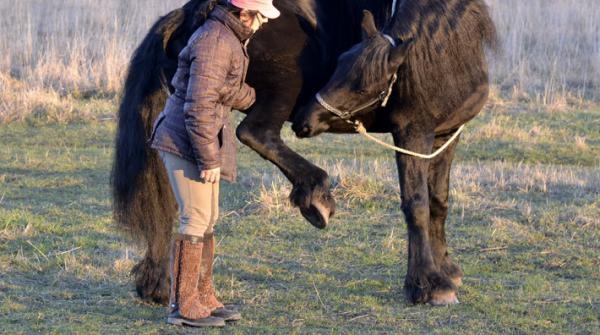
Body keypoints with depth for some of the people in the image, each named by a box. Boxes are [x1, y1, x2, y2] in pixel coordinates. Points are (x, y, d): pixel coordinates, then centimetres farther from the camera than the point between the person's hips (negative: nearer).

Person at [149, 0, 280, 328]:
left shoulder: (227, 37, 11)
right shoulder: (216, 43, -21)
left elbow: (229, 92, 26)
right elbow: (199, 106, -25)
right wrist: (209, 160, -23)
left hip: (197, 136, 10)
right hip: (186, 140, -10)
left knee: (208, 219, 15)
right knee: (196, 220, -7)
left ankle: (203, 298, 24)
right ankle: (182, 307, -2)